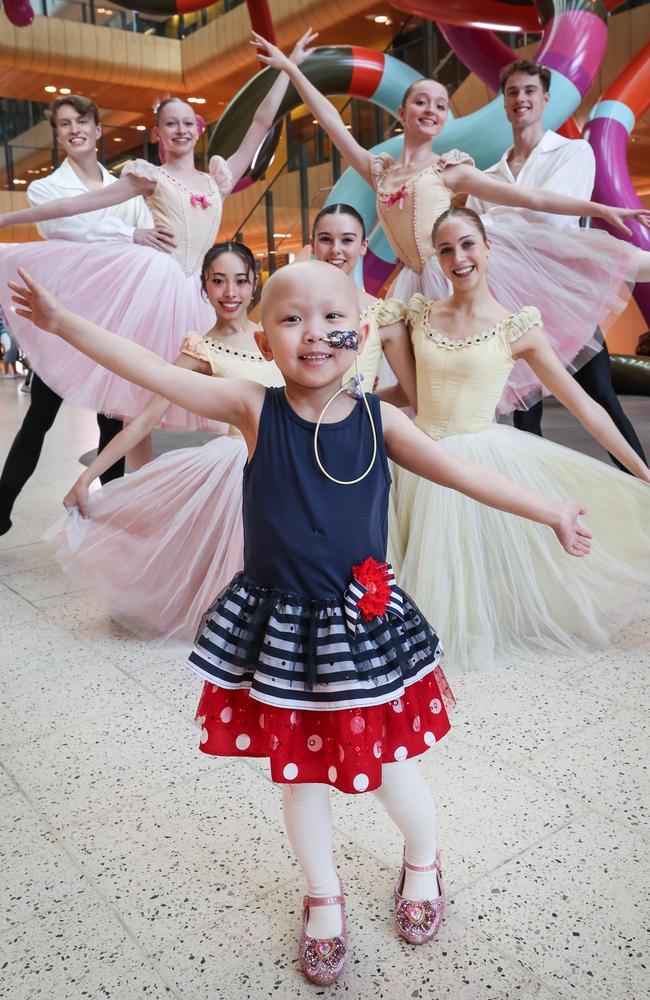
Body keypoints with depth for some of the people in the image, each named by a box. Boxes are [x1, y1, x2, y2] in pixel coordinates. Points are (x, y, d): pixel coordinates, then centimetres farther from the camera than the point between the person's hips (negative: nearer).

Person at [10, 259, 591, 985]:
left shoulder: (379, 420, -6)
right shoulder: (255, 409, -9)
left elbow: (463, 474, -3)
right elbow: (153, 372, -12)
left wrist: (548, 510, -2)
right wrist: (63, 323, -14)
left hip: (363, 624, 0)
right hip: (280, 626, 0)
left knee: (386, 765, 13)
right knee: (300, 771, 16)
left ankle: (422, 863, 48)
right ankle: (323, 896, 45)